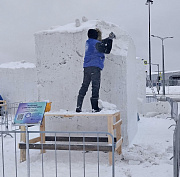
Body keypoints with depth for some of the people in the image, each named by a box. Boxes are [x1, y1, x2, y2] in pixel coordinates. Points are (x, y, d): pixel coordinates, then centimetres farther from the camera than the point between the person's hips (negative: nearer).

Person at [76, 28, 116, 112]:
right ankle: (95, 108, -2)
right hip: (95, 67, -7)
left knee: (84, 86, 8)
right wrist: (110, 40, 3)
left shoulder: (88, 42, 18)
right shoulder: (96, 43, -6)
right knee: (95, 87, -3)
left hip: (86, 67, 8)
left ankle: (78, 107, 4)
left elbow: (101, 43, 32)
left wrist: (109, 38, 33)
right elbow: (107, 51, -4)